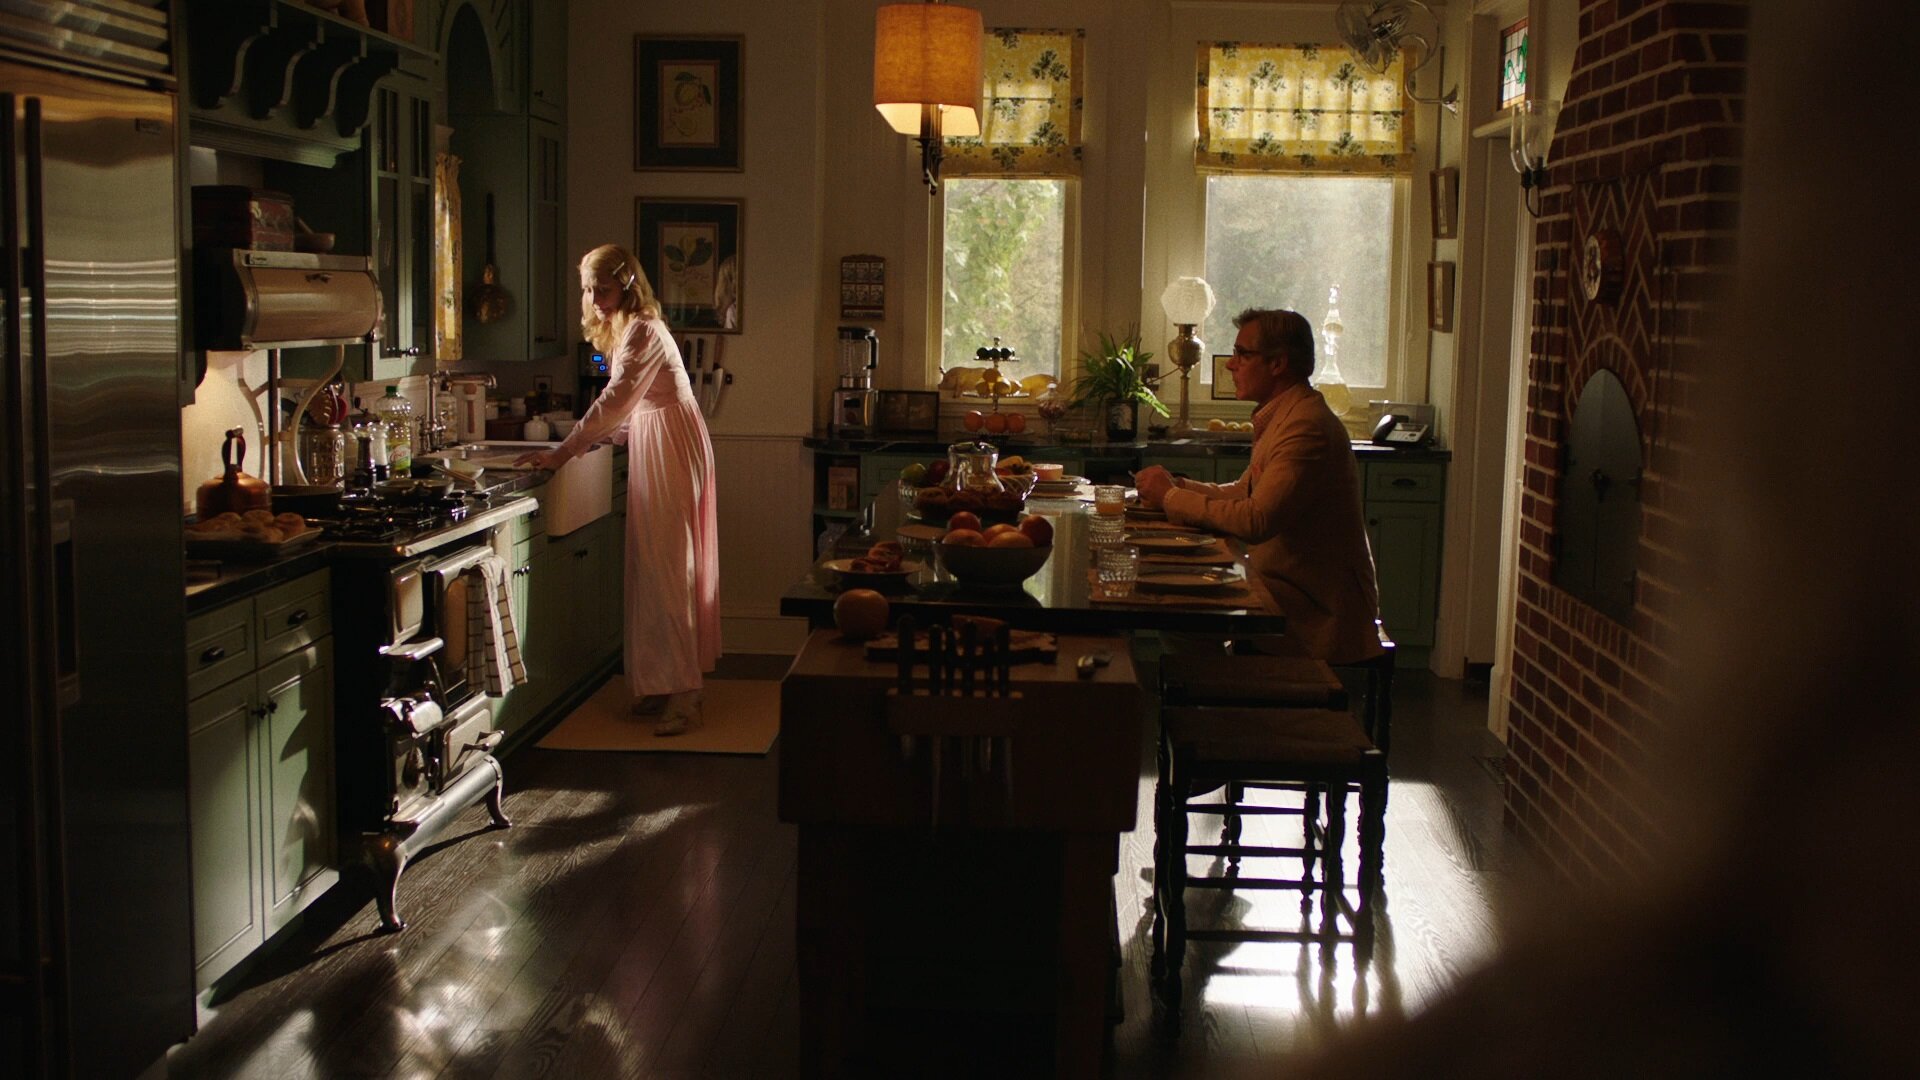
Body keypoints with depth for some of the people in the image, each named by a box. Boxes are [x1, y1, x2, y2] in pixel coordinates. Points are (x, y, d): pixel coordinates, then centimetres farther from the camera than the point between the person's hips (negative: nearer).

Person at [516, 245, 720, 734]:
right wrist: (574, 447, 10)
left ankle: (681, 695, -12)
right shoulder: (626, 330, 17)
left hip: (672, 450, -10)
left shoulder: (642, 332, -15)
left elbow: (615, 403, -21)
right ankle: (665, 685, 16)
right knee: (656, 566, 10)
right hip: (655, 451, 10)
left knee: (668, 568, -11)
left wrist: (563, 452, -19)